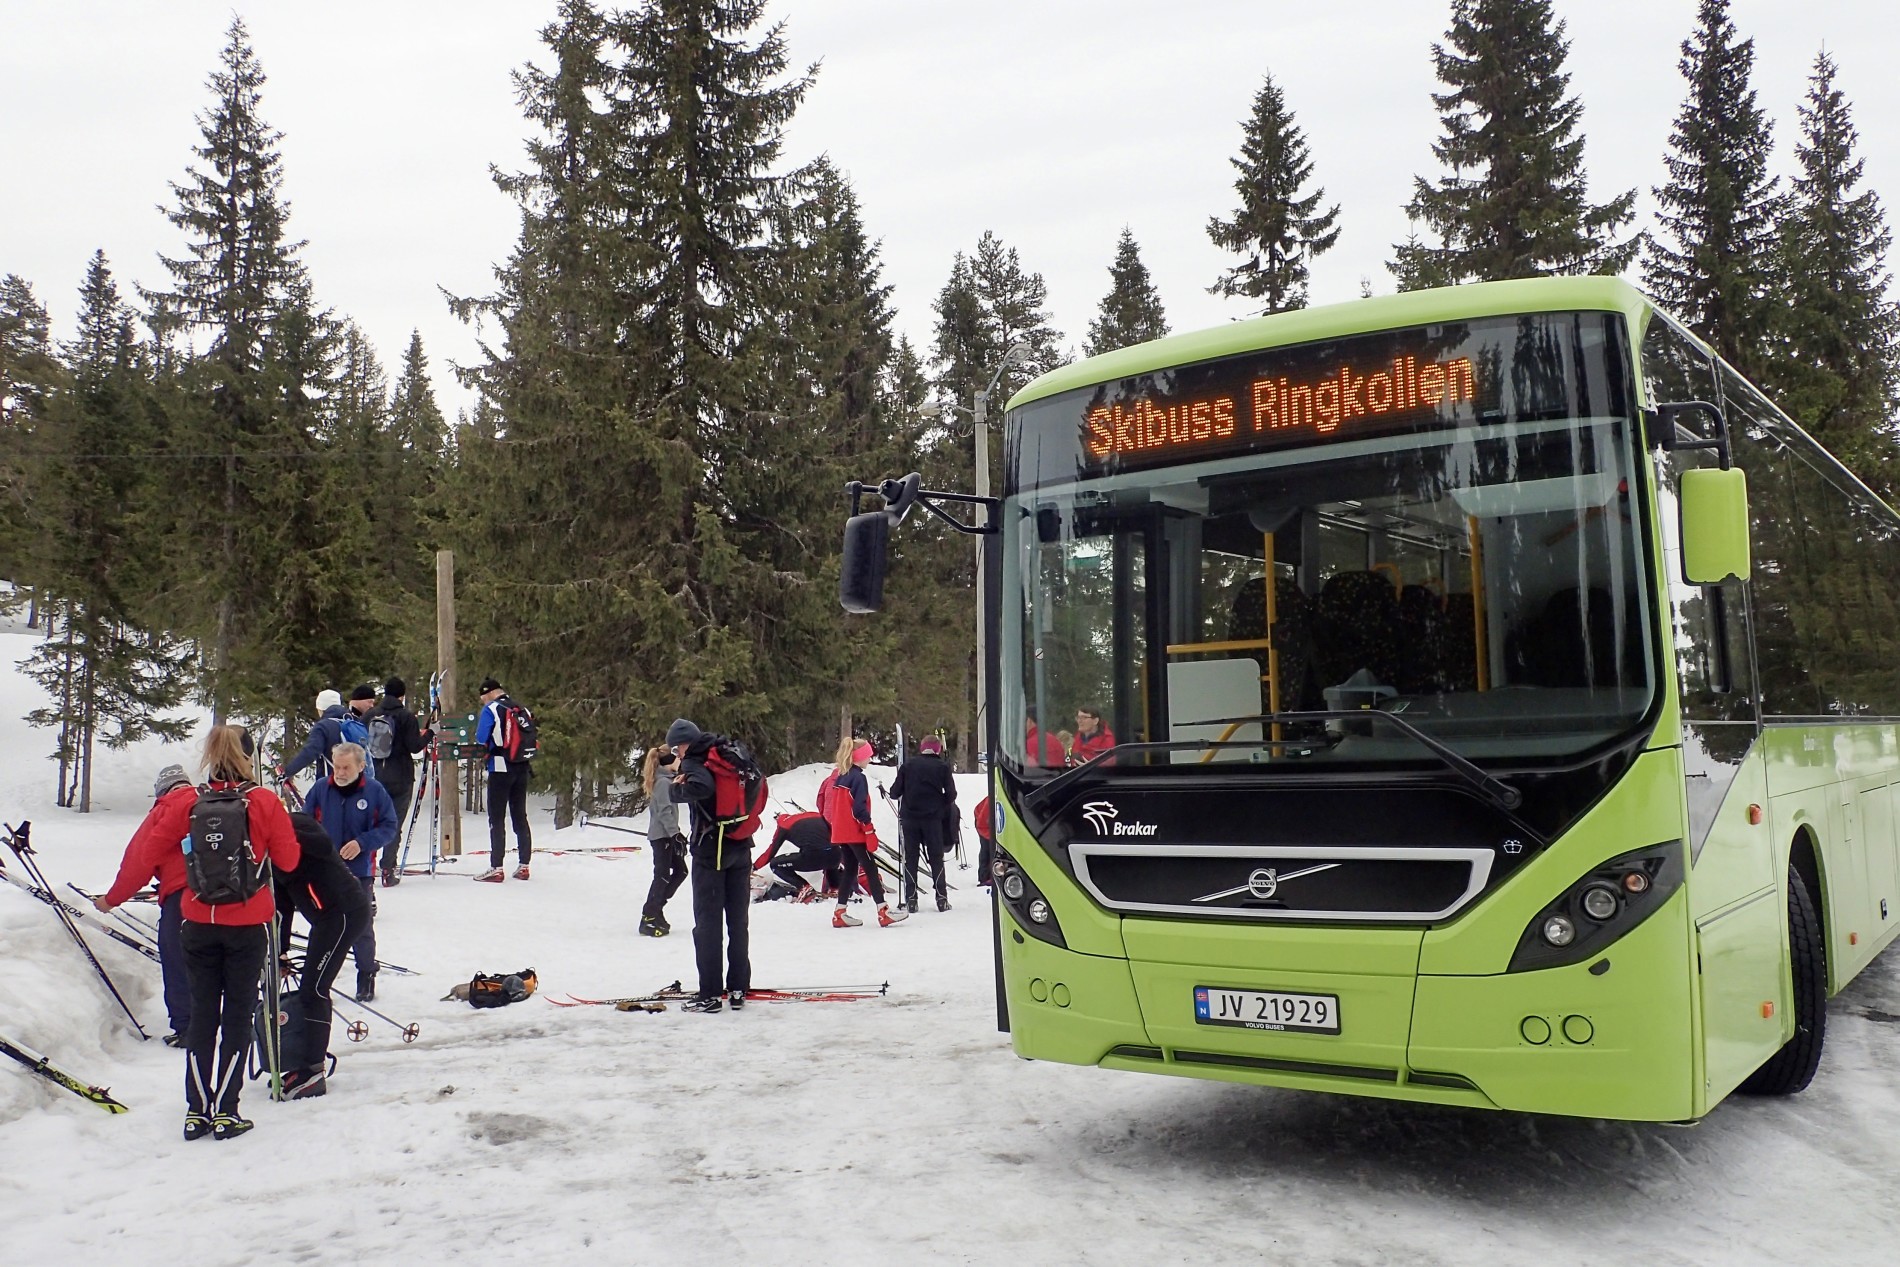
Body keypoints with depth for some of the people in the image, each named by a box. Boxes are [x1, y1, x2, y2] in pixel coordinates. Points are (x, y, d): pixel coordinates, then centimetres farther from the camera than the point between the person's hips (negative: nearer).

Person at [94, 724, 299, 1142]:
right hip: (249, 924, -2)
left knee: (202, 1014, 12)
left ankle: (197, 1111, 14)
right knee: (238, 1015, 6)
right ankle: (225, 1112, 6)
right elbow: (288, 860, -3)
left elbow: (147, 853, 0)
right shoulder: (265, 803, -9)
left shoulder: (187, 804, -4)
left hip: (199, 923, 2)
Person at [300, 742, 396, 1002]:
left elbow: (389, 826, -4)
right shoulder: (320, 789, -2)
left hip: (360, 872, -2)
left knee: (362, 927, 7)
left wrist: (362, 842, -17)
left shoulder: (374, 791, -7)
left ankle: (366, 976, 21)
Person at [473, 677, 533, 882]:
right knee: (520, 817, 11)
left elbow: (481, 740, -8)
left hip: (500, 768, -6)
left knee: (496, 819, -2)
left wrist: (484, 753, 12)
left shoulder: (490, 709, -6)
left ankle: (496, 868, -6)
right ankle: (523, 865, 12)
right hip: (522, 767, 6)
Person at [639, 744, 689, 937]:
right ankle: (649, 919, -4)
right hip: (662, 835, -10)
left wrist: (676, 833, 18)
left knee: (680, 871, 12)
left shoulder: (666, 779, 15)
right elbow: (664, 811, -20)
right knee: (663, 875, -8)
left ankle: (655, 909, 17)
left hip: (666, 834, 10)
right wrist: (675, 834, -20)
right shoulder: (663, 781, -15)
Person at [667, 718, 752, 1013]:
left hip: (711, 850, -6)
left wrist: (680, 784, -14)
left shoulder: (692, 764, -12)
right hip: (740, 847, 6)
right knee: (738, 920, 11)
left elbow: (703, 787, -31)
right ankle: (738, 989, 14)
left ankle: (710, 994, 1)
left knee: (707, 922, 0)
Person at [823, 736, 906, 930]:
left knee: (849, 869, 13)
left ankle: (840, 913, 11)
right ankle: (883, 912, -7)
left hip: (840, 832, 9)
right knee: (870, 869, -6)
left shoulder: (838, 774, 10)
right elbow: (860, 808, -19)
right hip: (855, 832, -9)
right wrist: (870, 832, -16)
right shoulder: (858, 777, -15)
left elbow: (823, 794, 14)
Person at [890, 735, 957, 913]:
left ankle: (911, 899, 3)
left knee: (910, 857, 7)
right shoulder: (943, 766, -2)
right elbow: (951, 794, -3)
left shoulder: (908, 765, -1)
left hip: (909, 818, 1)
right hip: (933, 818, 0)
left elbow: (895, 793, -1)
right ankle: (941, 898, 7)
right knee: (936, 857, 9)